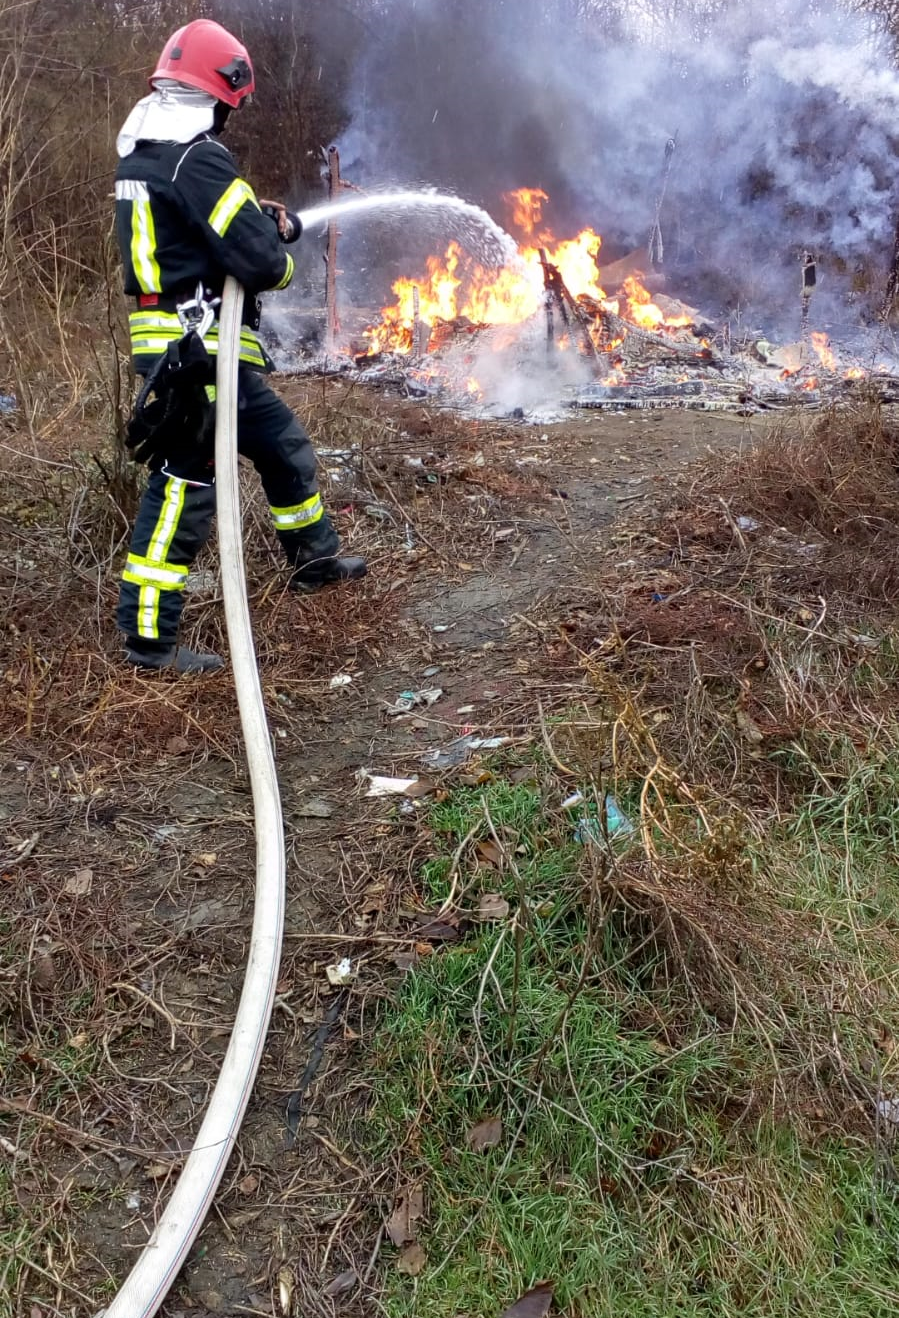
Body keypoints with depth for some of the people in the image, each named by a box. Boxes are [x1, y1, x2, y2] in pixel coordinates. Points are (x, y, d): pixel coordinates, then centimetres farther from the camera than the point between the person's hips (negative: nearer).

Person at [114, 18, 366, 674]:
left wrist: (268, 220, 9)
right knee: (185, 485, -6)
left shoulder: (141, 155, 14)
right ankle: (148, 634, 1)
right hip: (201, 349, -10)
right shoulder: (199, 160, -17)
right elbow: (261, 261, -20)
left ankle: (315, 557, 38)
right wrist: (282, 257, 3)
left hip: (177, 344, 10)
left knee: (284, 443, 21)